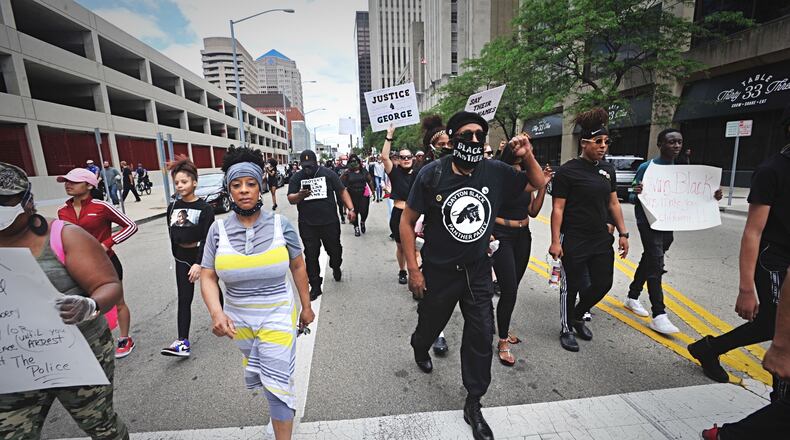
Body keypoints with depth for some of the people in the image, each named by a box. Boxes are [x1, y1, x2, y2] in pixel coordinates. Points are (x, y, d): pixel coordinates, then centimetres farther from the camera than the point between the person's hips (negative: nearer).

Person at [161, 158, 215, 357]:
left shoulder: (204, 208, -14)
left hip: (202, 254, -4)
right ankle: (183, 341, 2)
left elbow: (206, 238, -19)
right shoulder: (172, 207, 1)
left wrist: (198, 263, -25)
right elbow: (172, 234, 10)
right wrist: (177, 256, 11)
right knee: (184, 299, 1)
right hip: (182, 257, 4)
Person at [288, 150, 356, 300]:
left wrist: (350, 209, -10)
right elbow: (290, 199, 0)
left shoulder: (328, 173, 0)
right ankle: (315, 287, 18)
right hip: (307, 225, 1)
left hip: (329, 222, -1)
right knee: (311, 256, 5)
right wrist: (300, 195, -22)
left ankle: (336, 268, 46)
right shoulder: (296, 178, 4)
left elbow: (342, 192, 1)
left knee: (334, 250, 12)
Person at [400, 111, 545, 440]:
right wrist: (413, 269, -11)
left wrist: (527, 156, -11)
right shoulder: (432, 174, -17)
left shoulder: (496, 172, -8)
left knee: (481, 336, 6)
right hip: (438, 272, -2)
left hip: (477, 271, 2)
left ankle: (473, 405, 29)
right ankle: (419, 347, 60)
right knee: (430, 324, 21)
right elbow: (407, 221, -11)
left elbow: (539, 184, 8)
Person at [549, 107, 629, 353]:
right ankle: (566, 330, 25)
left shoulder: (607, 169, 8)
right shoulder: (568, 171, -12)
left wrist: (623, 233, 10)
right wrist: (555, 241, -17)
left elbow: (613, 203, 14)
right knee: (572, 286, 5)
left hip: (601, 240, 7)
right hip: (574, 242, -6)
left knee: (603, 283, 12)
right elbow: (557, 208, -13)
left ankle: (577, 316, 38)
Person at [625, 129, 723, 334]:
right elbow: (632, 198, -11)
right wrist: (637, 194, -34)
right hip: (648, 223, -7)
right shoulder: (646, 168, -9)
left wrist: (711, 197, -3)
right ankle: (658, 315, -9)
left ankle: (632, 297, 29)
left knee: (648, 261, 15)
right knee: (656, 265, -11)